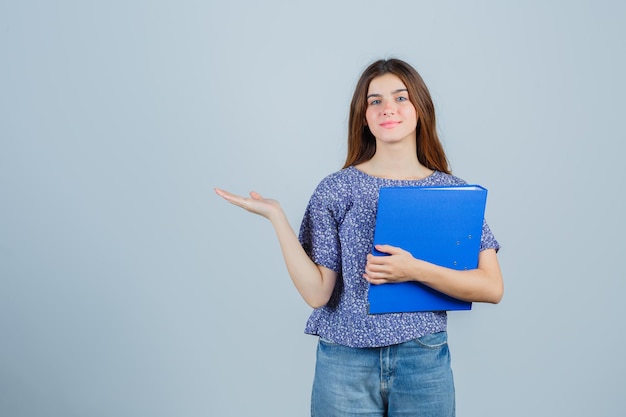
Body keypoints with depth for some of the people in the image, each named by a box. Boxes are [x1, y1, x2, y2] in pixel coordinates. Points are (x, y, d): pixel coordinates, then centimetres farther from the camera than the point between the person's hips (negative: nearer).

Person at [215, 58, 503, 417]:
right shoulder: (336, 189, -2)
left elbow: (492, 288, -6)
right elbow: (317, 293, -7)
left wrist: (415, 271, -19)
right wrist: (276, 217, -14)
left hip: (424, 363, 1)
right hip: (346, 363, 0)